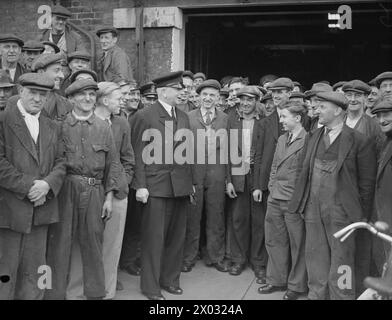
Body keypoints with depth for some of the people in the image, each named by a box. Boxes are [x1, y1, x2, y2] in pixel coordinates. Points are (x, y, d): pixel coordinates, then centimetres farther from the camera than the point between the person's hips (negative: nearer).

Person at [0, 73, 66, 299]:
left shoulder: (51, 128, 15)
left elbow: (60, 162, 9)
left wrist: (48, 184, -11)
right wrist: (28, 186, -16)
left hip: (41, 209, 5)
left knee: (34, 272, 11)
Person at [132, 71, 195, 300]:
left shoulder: (183, 117, 14)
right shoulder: (145, 116, -4)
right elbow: (139, 153, -6)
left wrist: (191, 181, 13)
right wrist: (141, 185, -11)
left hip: (181, 185, 6)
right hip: (156, 185, -5)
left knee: (177, 236, 11)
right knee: (154, 237, 1)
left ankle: (170, 279, 25)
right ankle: (151, 286, 13)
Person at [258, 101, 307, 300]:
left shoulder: (308, 140, -12)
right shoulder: (281, 139, 13)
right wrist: (272, 188, 11)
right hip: (275, 199, 8)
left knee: (297, 244, 6)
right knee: (274, 241, 15)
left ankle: (296, 286, 20)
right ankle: (277, 280, 30)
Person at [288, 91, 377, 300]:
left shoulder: (360, 141, -7)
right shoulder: (314, 136, 11)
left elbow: (366, 182, -4)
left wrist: (363, 216, -4)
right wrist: (302, 201, 9)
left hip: (340, 211, -5)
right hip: (313, 208, 6)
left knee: (341, 259, 4)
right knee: (315, 257, 15)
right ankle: (316, 294, 31)